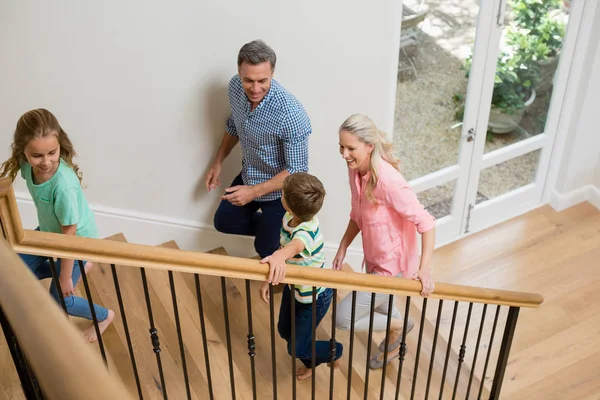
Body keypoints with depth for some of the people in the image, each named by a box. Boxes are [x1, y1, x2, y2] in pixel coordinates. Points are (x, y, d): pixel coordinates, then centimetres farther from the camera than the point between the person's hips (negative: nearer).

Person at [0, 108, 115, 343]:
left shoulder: (64, 184, -41)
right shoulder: (28, 164, -23)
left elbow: (69, 234, -30)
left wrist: (65, 276, -20)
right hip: (48, 231, 7)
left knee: (59, 301, 5)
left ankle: (105, 316, 34)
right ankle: (80, 268, 33)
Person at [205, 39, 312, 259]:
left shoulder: (291, 114, -37)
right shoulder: (235, 87, -17)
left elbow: (297, 170, -28)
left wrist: (254, 192, -32)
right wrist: (218, 162, 12)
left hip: (278, 189, -6)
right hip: (248, 176, 7)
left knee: (266, 249, 10)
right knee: (224, 222, 23)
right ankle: (270, 229, 42)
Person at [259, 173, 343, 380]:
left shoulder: (306, 231, -40)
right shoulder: (289, 218, -16)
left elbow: (295, 245, -63)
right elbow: (283, 245, -1)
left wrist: (278, 256, -85)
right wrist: (269, 278, 1)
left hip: (315, 296, -8)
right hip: (293, 287, 8)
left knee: (297, 347, 7)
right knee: (284, 331, 24)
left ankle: (336, 352, 36)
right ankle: (311, 363, 51)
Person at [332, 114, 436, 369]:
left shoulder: (388, 180, -33)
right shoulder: (355, 169, -8)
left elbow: (425, 223, -28)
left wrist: (424, 268, -33)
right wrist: (342, 248, 4)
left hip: (392, 266, -8)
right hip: (374, 261, 8)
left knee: (342, 318, -5)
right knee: (380, 311, 30)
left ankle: (397, 326, 19)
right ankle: (395, 343, 62)